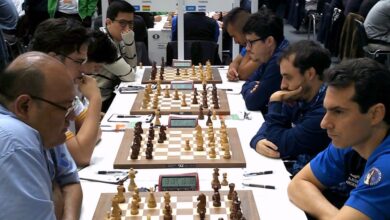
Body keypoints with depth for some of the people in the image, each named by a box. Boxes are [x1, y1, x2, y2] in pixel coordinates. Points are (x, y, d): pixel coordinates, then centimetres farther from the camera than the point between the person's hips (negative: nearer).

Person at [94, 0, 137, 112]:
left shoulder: (117, 39, 5)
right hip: (99, 103, -8)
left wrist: (129, 42, -10)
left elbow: (132, 68, 2)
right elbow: (129, 76, -21)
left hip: (110, 95, 8)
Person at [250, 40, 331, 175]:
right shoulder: (299, 98, 0)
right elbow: (269, 125, 10)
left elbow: (280, 145, -21)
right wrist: (258, 141, -12)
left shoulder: (325, 108, -26)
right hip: (291, 169, 7)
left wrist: (275, 102, -14)